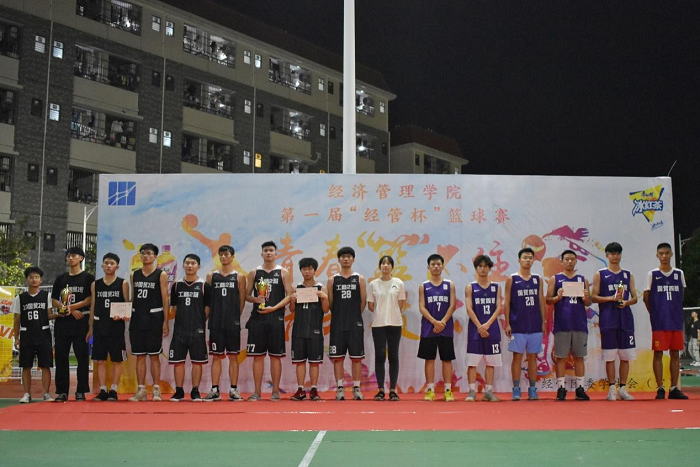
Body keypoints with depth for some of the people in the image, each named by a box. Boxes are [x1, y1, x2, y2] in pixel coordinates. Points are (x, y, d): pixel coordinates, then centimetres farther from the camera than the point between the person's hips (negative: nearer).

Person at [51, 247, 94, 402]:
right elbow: (54, 300, 9)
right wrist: (71, 311, -6)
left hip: (81, 321, -3)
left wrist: (71, 307, -15)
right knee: (61, 357, 3)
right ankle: (62, 391, 8)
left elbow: (90, 299, -4)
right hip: (62, 322, 3)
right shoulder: (60, 279, 15)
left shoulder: (88, 278, 6)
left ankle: (81, 391, 2)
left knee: (82, 357, -3)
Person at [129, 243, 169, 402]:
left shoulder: (161, 274, 0)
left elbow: (165, 299, -3)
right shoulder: (134, 274, 12)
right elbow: (132, 298, 14)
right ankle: (141, 390, 10)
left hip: (154, 318, -4)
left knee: (154, 355, -1)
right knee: (139, 356, 5)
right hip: (137, 317, 4)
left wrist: (165, 322, -8)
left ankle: (156, 390, 4)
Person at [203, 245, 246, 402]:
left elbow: (242, 301, 5)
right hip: (215, 323, 1)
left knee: (233, 356, 2)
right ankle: (215, 390, 9)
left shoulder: (239, 277, 5)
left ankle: (233, 390, 7)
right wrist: (211, 318, 3)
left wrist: (234, 318, 1)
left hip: (233, 323, -1)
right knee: (216, 356, 4)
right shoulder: (211, 276, 9)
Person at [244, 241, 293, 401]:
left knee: (275, 356, 1)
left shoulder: (283, 273, 4)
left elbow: (289, 295, -1)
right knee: (257, 355, 3)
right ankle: (257, 392, 9)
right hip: (257, 318, 2)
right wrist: (255, 299, -11)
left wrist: (273, 308, -13)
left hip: (276, 318, -2)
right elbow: (246, 295, 11)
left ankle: (275, 391, 8)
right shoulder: (254, 273, 10)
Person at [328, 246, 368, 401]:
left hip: (355, 324, -1)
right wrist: (339, 316, 4)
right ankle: (340, 388, 8)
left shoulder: (359, 279, 5)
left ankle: (356, 388, 8)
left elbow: (363, 301, 5)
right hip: (337, 324, 1)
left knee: (356, 357, 1)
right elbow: (330, 303, 7)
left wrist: (354, 316, 5)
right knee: (337, 357, 1)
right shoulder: (333, 280, 7)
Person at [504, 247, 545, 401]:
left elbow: (541, 302, 12)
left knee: (532, 356, 6)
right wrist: (507, 323, -6)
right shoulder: (511, 279, 1)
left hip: (535, 325, 3)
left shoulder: (537, 279, 10)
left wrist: (543, 322, 6)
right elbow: (507, 303, 0)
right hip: (517, 325, -3)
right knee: (517, 356, -1)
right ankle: (516, 389, 4)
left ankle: (533, 390, 11)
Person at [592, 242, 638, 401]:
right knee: (610, 356, -2)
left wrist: (626, 302, -10)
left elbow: (634, 297, 12)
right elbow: (594, 297, -1)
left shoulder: (628, 275, 13)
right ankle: (612, 389, 5)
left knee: (625, 356, 3)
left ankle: (623, 388, 12)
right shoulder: (600, 274, 4)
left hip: (625, 319, 3)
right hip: (608, 320, -3)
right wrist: (612, 298, -15)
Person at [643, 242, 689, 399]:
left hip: (676, 321, 3)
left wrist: (676, 312, 8)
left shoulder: (679, 273, 8)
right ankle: (660, 389, 2)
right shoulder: (652, 274, 0)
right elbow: (646, 297, 4)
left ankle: (674, 388, 11)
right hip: (659, 322, -3)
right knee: (658, 353, -3)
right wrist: (655, 314, 1)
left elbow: (681, 296, 16)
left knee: (675, 354, 5)